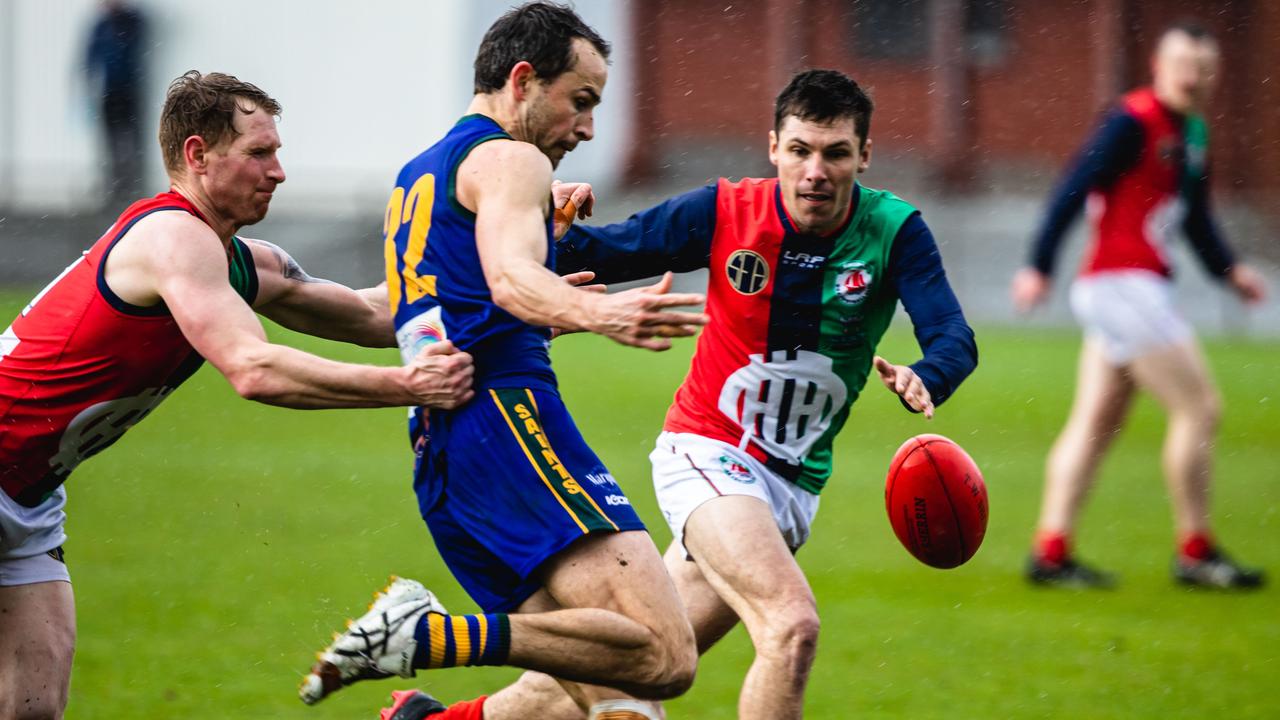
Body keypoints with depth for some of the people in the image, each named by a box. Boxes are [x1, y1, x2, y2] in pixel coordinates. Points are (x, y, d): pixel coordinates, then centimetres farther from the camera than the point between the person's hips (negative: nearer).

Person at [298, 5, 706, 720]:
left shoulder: (414, 177, 29)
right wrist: (597, 313, -39)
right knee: (664, 657, -23)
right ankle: (430, 635, -28)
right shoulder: (510, 158, 1)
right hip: (507, 423, -9)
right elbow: (510, 278, -20)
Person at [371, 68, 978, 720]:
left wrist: (923, 380, -43)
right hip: (705, 452, -3)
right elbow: (600, 254, -2)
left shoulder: (893, 231, -9)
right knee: (791, 624, -29)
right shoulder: (725, 212, -10)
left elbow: (954, 337, -20)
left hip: (793, 482, 3)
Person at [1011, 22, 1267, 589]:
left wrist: (1228, 269, 6)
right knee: (1198, 408, -7)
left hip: (1140, 287, 9)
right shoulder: (1134, 123, -13)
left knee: (1095, 424, 8)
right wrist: (1040, 268, -20)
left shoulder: (1193, 132, 15)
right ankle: (1195, 553, -1)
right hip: (1120, 283, -9)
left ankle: (1050, 553, 8)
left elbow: (1196, 219, 22)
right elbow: (1074, 191, -16)